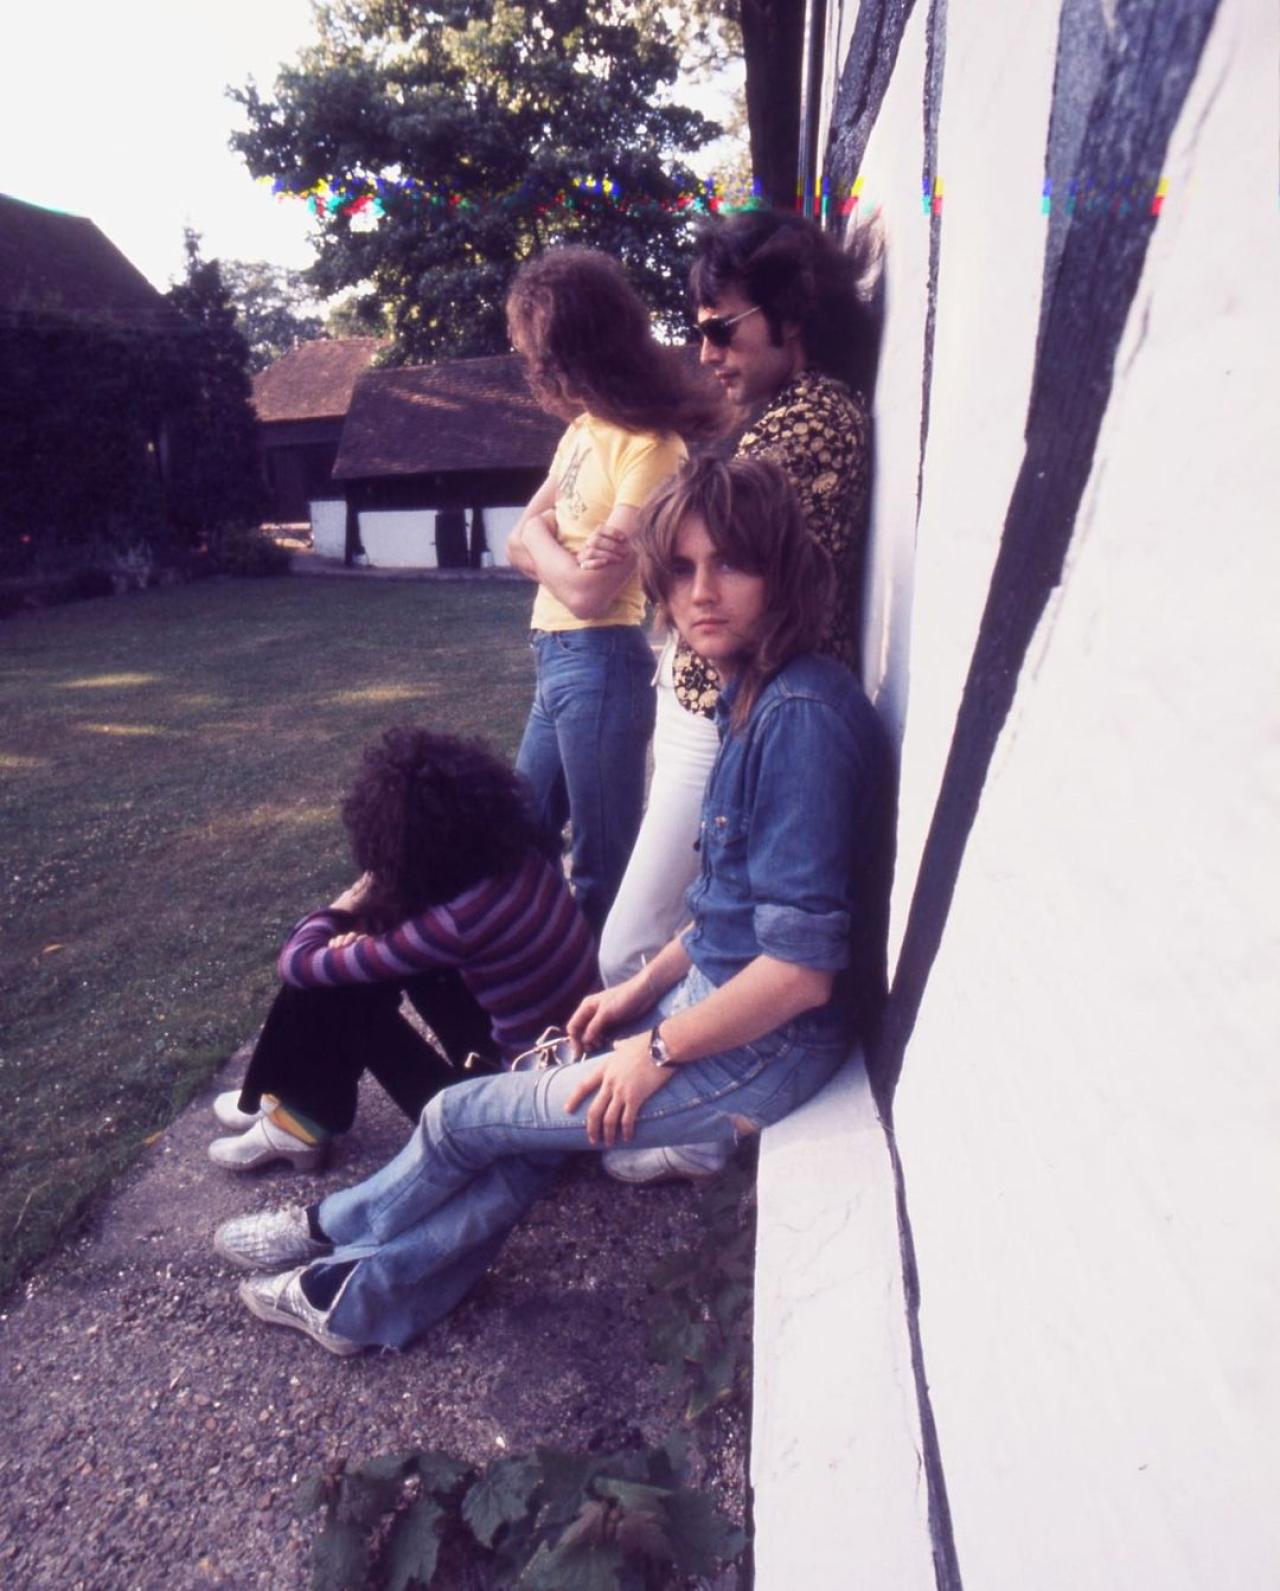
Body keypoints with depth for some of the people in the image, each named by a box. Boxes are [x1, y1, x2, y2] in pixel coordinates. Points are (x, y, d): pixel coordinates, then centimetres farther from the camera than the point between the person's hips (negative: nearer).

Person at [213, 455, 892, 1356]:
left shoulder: (804, 717, -25)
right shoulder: (754, 698, 5)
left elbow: (803, 966, -26)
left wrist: (658, 1048, -14)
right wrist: (639, 991, 10)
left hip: (765, 1048, -8)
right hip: (718, 993, 8)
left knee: (461, 1116, 6)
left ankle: (334, 1232, 35)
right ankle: (364, 1300, 31)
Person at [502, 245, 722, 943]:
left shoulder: (649, 447, -16)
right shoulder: (584, 428, 11)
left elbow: (590, 591, -20)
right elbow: (520, 547, 12)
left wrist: (540, 533, -2)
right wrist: (566, 553, -9)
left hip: (600, 663, -9)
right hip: (556, 658, 10)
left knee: (602, 867, 5)